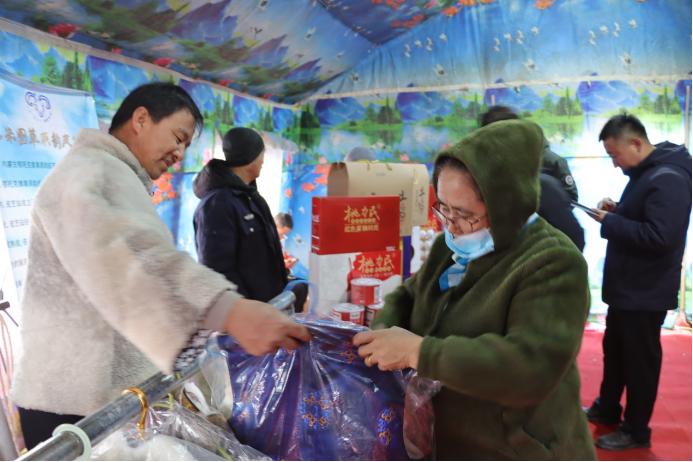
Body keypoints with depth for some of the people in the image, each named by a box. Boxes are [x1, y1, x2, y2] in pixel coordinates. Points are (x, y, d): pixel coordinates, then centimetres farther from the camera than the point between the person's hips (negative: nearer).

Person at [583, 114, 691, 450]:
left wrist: (611, 222, -22)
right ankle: (606, 409, 39)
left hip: (645, 293, -10)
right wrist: (617, 210, 3)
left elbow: (660, 236, -30)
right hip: (626, 287, 10)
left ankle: (636, 431, 22)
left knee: (640, 360, 5)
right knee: (614, 350, 21)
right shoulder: (645, 172, 10)